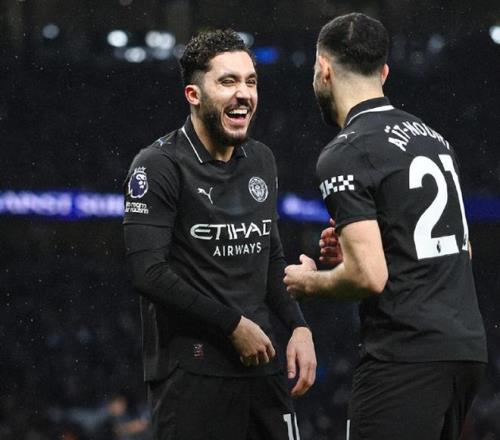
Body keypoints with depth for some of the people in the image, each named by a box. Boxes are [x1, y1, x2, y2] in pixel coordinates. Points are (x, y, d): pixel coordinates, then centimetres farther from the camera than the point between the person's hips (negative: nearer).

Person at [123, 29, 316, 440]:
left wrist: (299, 327, 6)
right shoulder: (158, 167, -9)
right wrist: (234, 325, -13)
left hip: (261, 360, 6)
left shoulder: (261, 160, 13)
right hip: (191, 371, -6)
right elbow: (148, 272, -16)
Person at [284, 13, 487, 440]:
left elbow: (369, 276, -17)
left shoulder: (345, 156, -10)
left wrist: (309, 283, 2)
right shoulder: (432, 137, 17)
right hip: (467, 347, 9)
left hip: (406, 357, -9)